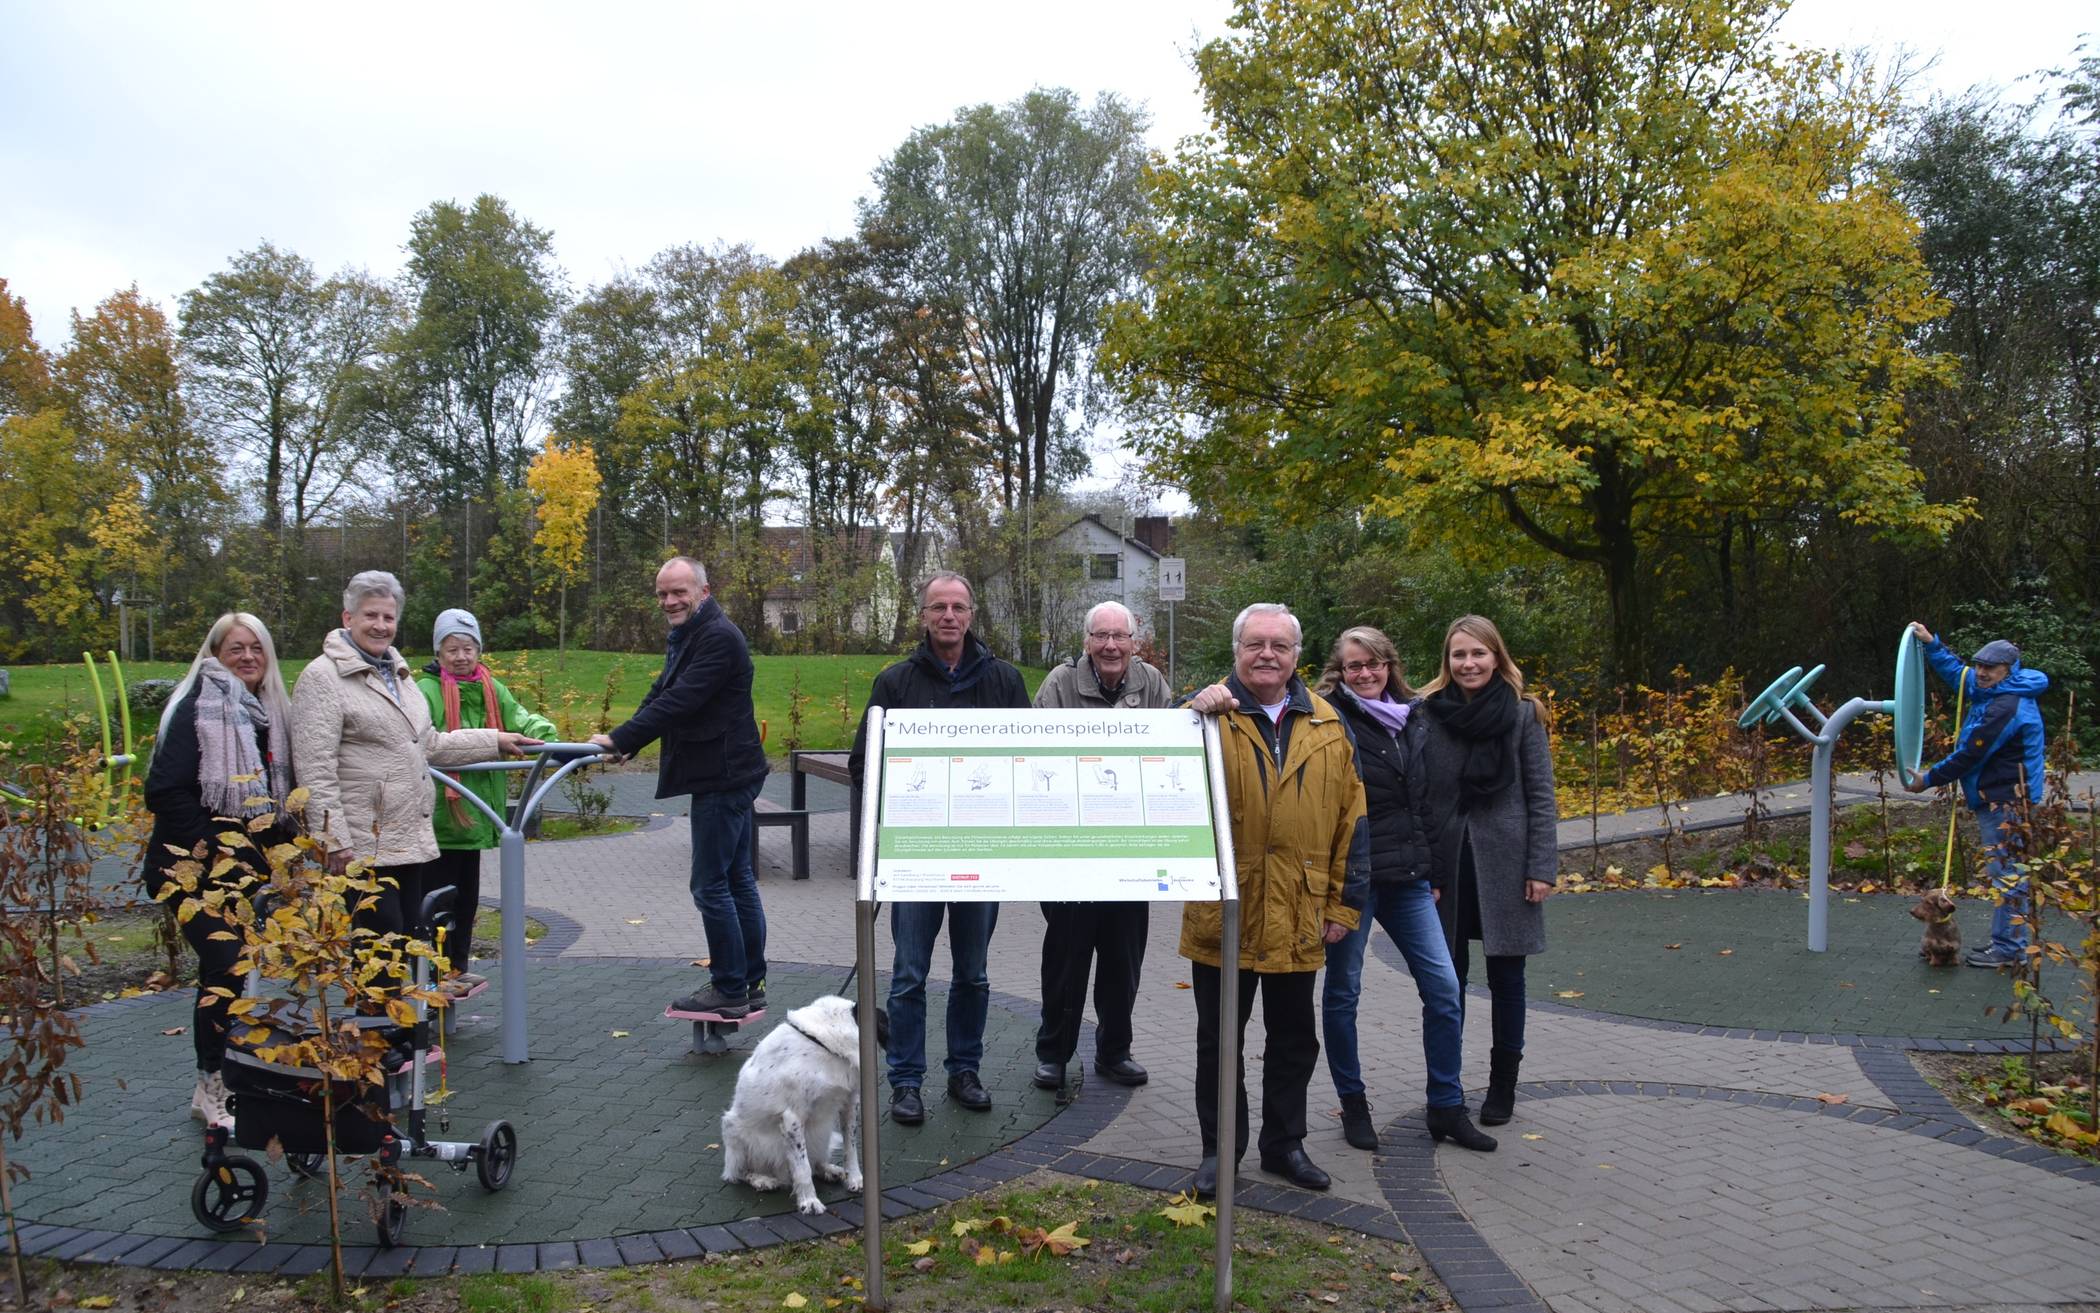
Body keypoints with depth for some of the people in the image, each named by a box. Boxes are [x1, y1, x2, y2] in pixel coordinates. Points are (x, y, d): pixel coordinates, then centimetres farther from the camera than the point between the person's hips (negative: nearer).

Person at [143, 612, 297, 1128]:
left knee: (226, 968, 12)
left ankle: (220, 1078, 23)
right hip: (197, 870, -7)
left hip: (247, 870, 7)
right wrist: (208, 849, -18)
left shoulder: (271, 713, 12)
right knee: (226, 966, -14)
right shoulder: (197, 709, -10)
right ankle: (211, 1086, -4)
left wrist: (280, 849, 6)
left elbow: (280, 793, 19)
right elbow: (165, 791, -16)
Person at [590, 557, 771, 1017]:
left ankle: (729, 990, 3)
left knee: (710, 885, -6)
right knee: (738, 879, 14)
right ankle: (751, 983, 22)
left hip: (722, 777, -11)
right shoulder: (686, 636, 17)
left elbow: (679, 701, -25)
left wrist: (619, 740, -24)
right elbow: (660, 694, 17)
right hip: (726, 775, 11)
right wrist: (624, 744, 4)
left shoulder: (718, 637, -17)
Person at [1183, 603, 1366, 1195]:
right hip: (1222, 911, -2)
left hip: (1299, 917, 3)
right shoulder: (1207, 712, -3)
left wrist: (1344, 902, 3)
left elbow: (1352, 818, 6)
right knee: (1220, 1038, 11)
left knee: (1293, 1038, 15)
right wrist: (1196, 717, -32)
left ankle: (1284, 1143, 32)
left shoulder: (1328, 725, 5)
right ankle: (1219, 1148, 25)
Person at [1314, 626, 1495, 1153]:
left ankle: (1446, 1108, 16)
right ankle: (1353, 1104, 22)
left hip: (1408, 877, 6)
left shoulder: (1413, 719, 12)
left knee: (1444, 987, 3)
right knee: (1343, 990, 6)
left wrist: (1433, 872, 17)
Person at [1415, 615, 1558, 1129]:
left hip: (1505, 861, -1)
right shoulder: (1427, 713, 0)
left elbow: (1541, 796, 0)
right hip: (1446, 860, 1)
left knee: (1506, 974, 8)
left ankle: (1503, 1085, 21)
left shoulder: (1523, 714, 0)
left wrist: (1542, 867, -6)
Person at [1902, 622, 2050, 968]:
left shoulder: (2007, 707, -20)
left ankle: (2008, 949, -2)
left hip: (2005, 802, -11)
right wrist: (1931, 644, 27)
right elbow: (1956, 672, 32)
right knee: (2005, 872, 15)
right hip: (1995, 798, 11)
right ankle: (2006, 941, 22)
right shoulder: (1991, 692, 11)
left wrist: (1928, 780, -9)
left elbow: (1969, 755, -18)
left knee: (2006, 873, -6)